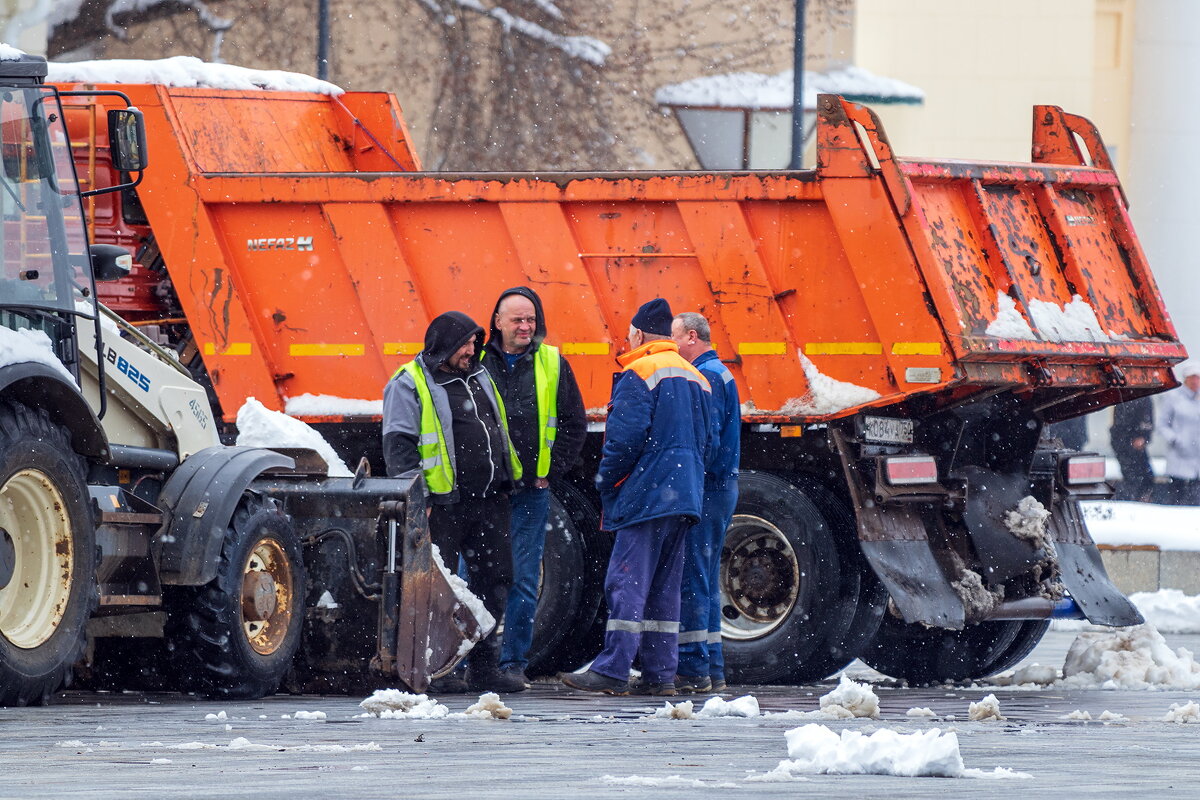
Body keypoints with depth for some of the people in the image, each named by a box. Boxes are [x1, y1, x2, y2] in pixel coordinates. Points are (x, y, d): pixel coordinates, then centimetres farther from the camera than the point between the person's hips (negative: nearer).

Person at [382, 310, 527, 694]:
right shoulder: (409, 385, -5)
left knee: (493, 579, 7)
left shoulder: (478, 376, 18)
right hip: (444, 504, -7)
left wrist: (506, 482, 23)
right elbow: (398, 445, -9)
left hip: (488, 501, 7)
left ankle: (484, 666, 14)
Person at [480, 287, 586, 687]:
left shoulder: (553, 366, 7)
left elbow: (574, 425, 11)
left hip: (531, 490, 1)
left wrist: (550, 470, 3)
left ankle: (514, 661, 7)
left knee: (523, 579, 2)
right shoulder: (476, 362, 2)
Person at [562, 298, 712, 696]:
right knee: (665, 587, 11)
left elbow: (625, 437, -15)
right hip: (684, 497, 8)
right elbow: (705, 442, 21)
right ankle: (661, 674, 9)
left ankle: (612, 671, -13)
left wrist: (605, 481, -3)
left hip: (646, 495, -8)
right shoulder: (696, 379, 17)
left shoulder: (639, 374, -8)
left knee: (627, 584, -9)